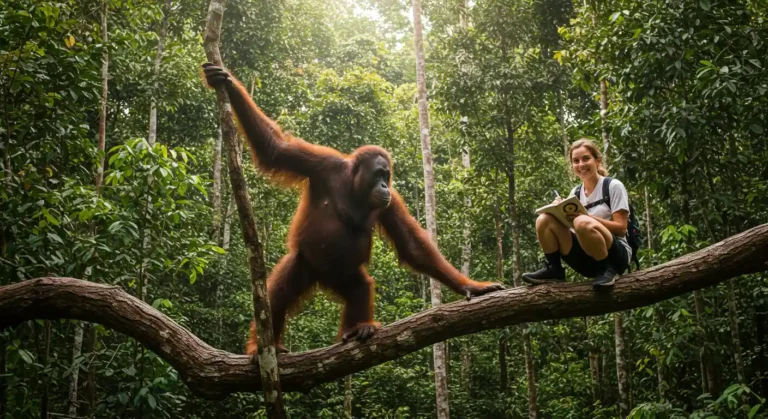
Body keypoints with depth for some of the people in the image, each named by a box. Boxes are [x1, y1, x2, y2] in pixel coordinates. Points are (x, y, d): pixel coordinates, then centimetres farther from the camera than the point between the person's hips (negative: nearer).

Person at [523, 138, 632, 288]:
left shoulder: (613, 186, -4)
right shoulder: (575, 192, 12)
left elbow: (621, 228, -11)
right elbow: (567, 222, 6)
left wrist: (588, 218, -23)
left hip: (616, 255, -5)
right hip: (588, 259, 5)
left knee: (582, 222, -35)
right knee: (544, 220, -11)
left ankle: (608, 269, -18)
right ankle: (553, 269, -4)